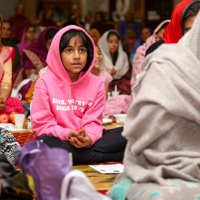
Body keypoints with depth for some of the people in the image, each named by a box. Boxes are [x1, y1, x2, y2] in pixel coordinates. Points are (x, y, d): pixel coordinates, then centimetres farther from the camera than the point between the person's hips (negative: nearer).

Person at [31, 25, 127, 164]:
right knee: (46, 143, -38)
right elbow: (41, 125, -8)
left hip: (86, 141, 2)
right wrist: (68, 134, -26)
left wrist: (89, 139, -26)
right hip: (60, 141, -2)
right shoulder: (45, 83, -4)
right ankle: (115, 157, -27)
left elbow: (94, 123, -2)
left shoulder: (96, 84, 4)